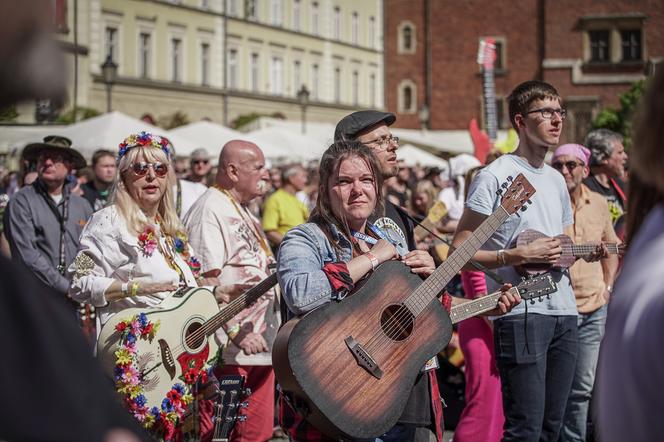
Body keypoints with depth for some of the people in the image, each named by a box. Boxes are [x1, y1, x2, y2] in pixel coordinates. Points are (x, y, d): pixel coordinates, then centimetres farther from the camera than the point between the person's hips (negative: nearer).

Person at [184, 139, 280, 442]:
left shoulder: (244, 212, 20)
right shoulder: (210, 210, -12)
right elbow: (207, 281, -20)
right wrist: (238, 333, -23)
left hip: (259, 346, 10)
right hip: (231, 352, -10)